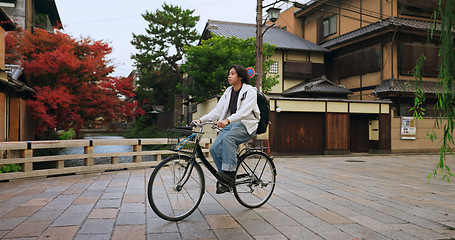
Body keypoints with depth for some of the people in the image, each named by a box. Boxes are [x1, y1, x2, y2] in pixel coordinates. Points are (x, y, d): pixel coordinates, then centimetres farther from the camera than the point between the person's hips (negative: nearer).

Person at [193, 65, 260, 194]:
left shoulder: (250, 91, -7)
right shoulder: (228, 92, 14)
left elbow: (244, 112, -24)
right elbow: (217, 111, 9)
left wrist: (227, 120, -40)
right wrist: (201, 120, -6)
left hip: (246, 126, -6)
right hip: (230, 125, 6)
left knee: (227, 138, -36)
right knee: (214, 148, -15)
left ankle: (229, 174, -32)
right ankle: (226, 179, -1)